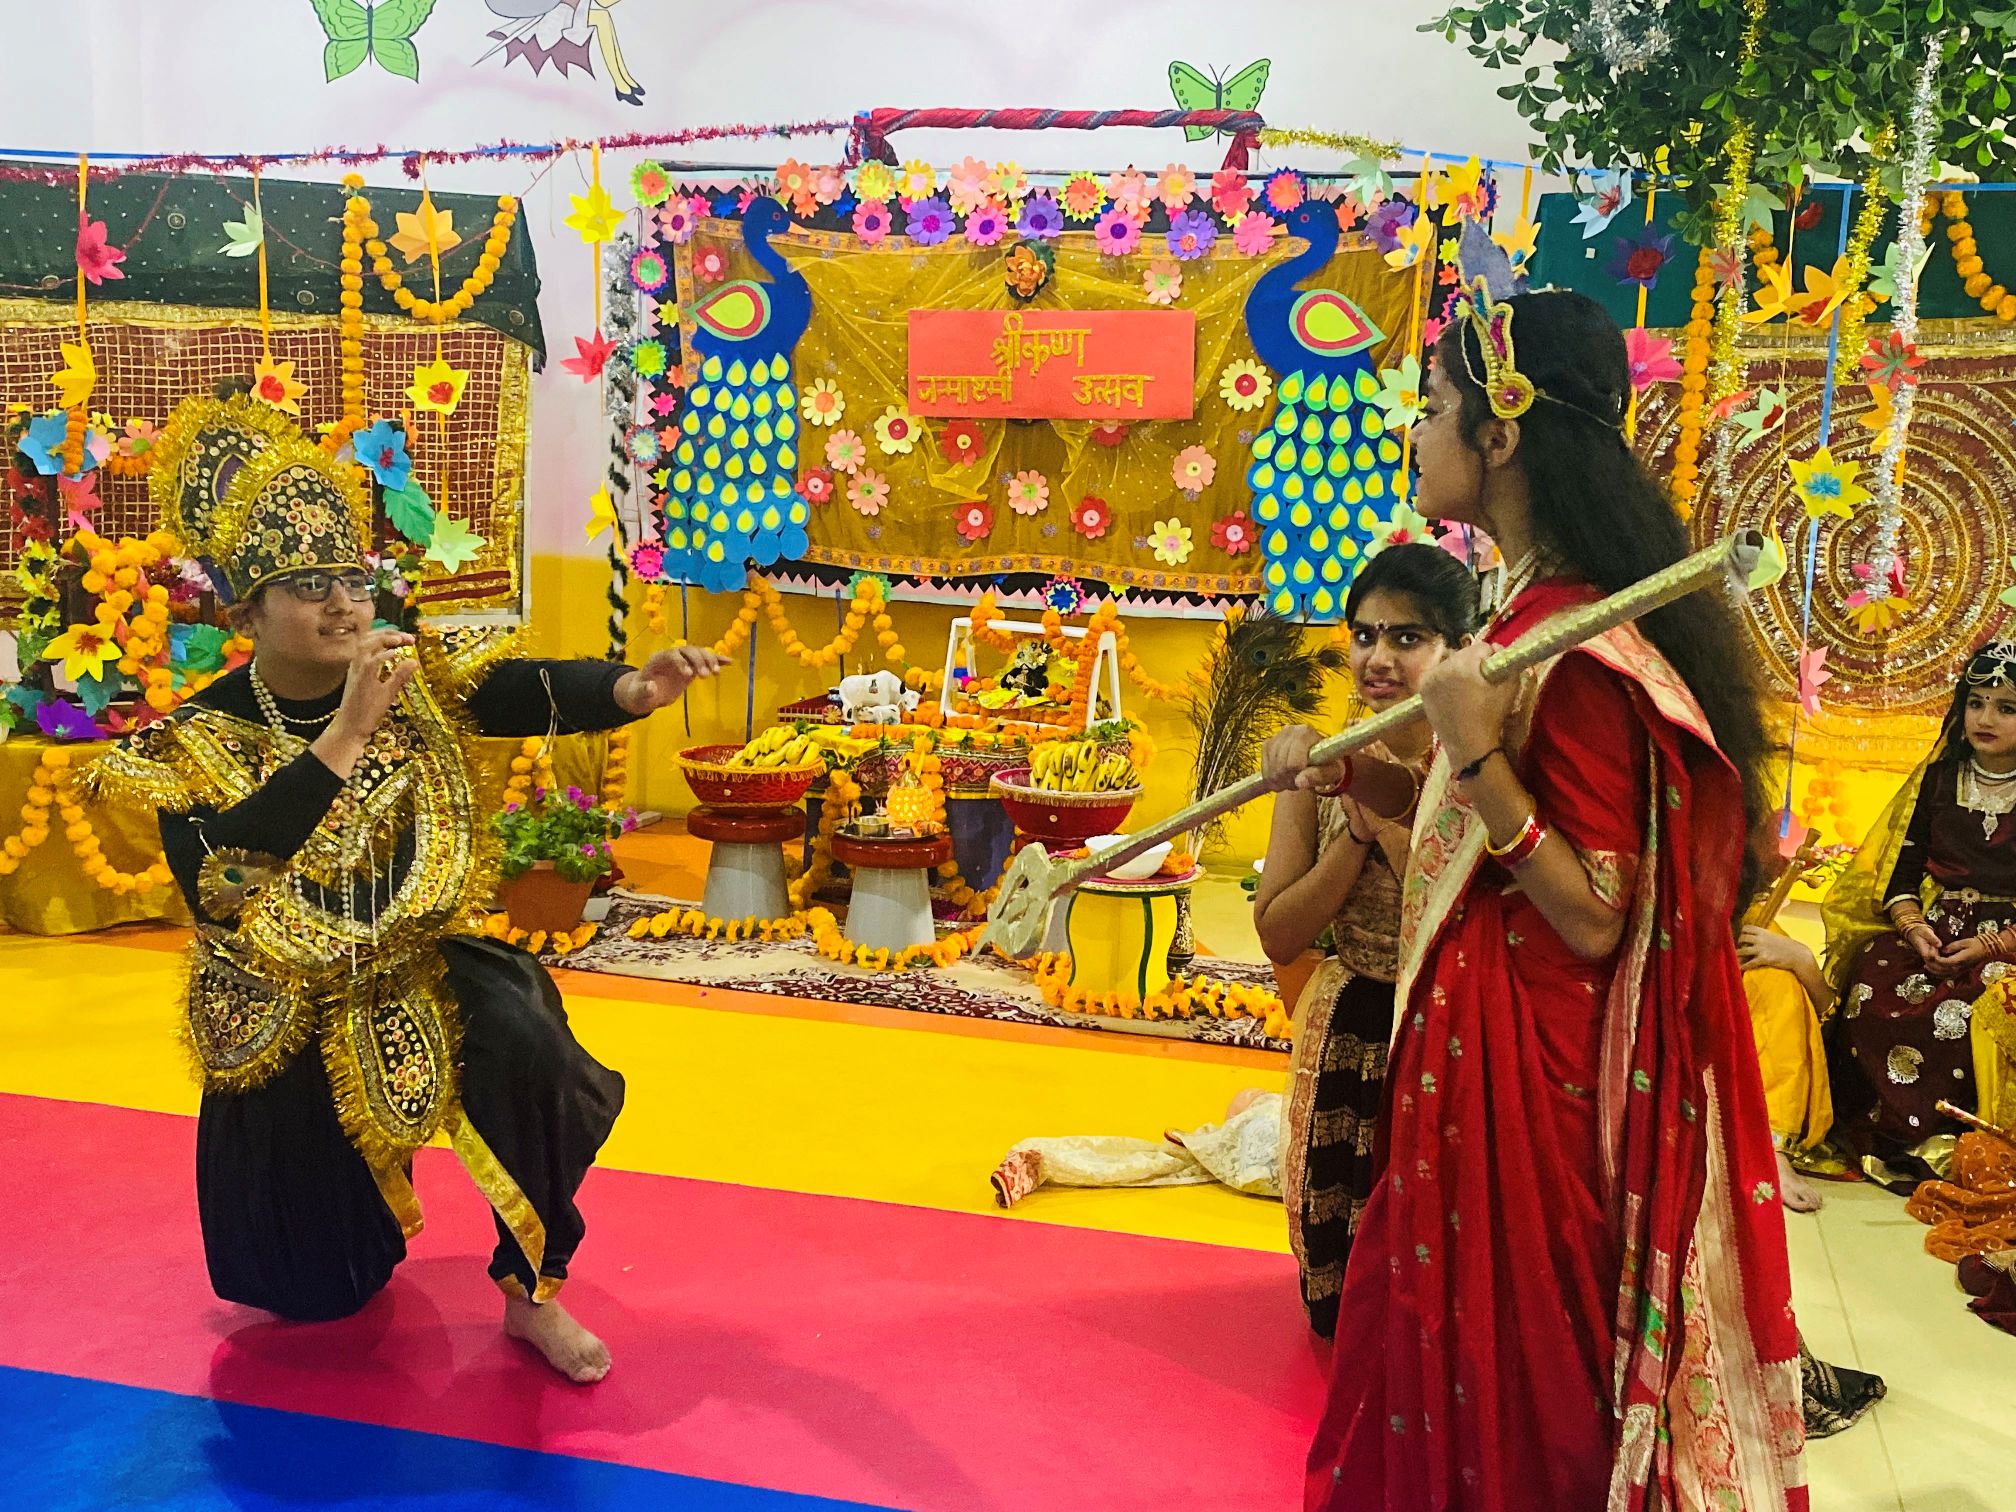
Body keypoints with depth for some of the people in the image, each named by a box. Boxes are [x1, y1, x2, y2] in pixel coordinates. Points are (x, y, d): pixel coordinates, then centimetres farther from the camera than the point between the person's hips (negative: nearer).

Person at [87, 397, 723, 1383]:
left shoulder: (420, 678, -9)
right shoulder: (202, 737, -14)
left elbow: (539, 693, -27)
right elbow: (214, 875, -32)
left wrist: (633, 689, -49)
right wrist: (346, 733, -37)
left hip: (421, 964, 1)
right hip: (288, 1009, 0)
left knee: (522, 1041, -33)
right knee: (306, 1284, 9)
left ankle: (531, 1292, -11)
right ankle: (348, 1231, 50)